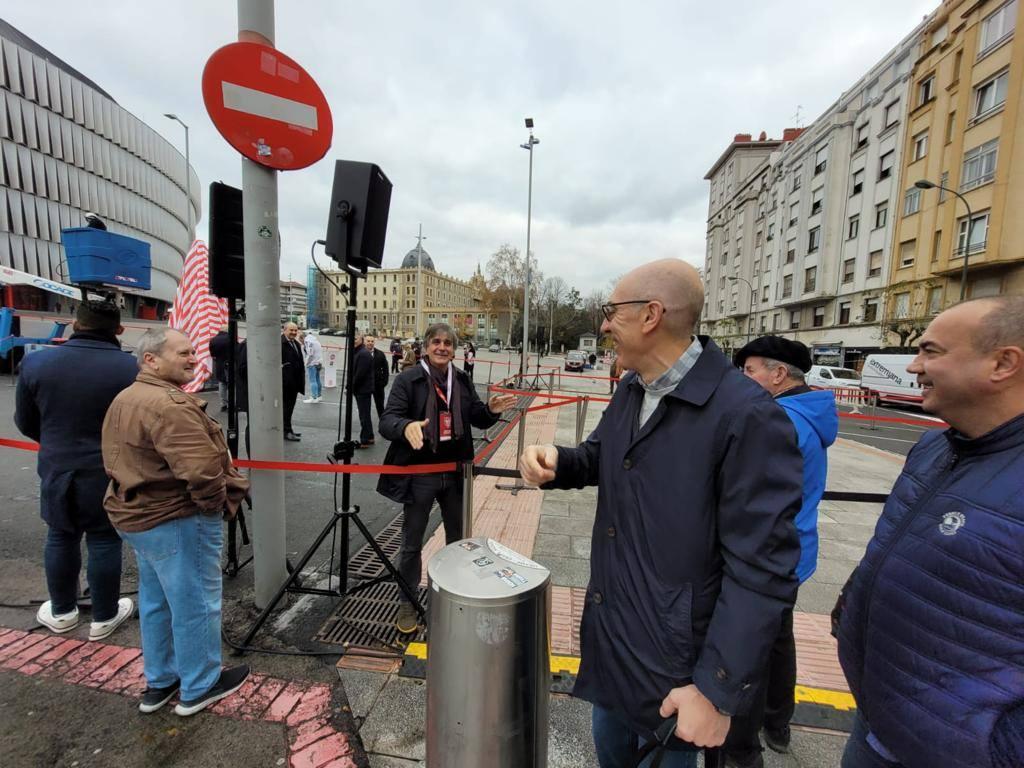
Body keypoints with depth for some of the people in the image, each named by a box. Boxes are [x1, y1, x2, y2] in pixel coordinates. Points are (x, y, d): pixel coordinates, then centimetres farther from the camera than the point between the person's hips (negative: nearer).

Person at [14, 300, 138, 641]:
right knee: (104, 541, 9)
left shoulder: (36, 362, -6)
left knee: (60, 538, 20)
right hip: (110, 472, -3)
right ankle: (104, 617, 24)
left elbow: (25, 422, 6)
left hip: (56, 469, 3)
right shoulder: (129, 367, -18)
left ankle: (62, 611, 36)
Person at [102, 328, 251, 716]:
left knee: (156, 600, 23)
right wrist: (218, 503, -16)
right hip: (177, 521, -10)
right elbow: (201, 471, -33)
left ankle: (159, 683, 40)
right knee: (195, 604, 7)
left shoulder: (123, 400, 10)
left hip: (135, 514, 10)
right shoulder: (170, 404, -25)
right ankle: (199, 687, 25)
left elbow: (121, 460, 17)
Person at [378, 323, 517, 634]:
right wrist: (406, 426, -42)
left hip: (455, 473, 5)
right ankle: (408, 604, 33)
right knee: (411, 544, 12)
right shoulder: (407, 380, -12)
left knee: (458, 539, 21)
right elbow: (386, 420, -19)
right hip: (419, 475, -4)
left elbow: (477, 419, 8)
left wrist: (490, 410, -15)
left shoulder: (462, 380, 2)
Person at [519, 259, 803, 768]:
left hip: (672, 650, -6)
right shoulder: (630, 391, 0)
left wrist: (718, 689, -18)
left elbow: (760, 570, -24)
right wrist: (556, 463, -8)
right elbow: (600, 457, 15)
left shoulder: (748, 417, -26)